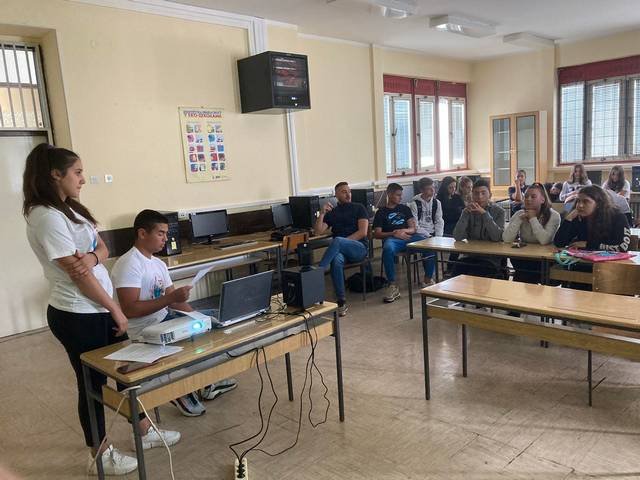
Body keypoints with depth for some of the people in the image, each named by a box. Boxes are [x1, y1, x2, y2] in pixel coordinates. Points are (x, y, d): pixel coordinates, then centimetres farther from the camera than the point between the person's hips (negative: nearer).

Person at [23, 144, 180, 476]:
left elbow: (102, 248, 8)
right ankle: (101, 457, 26)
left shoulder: (70, 209, 9)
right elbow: (78, 274, -21)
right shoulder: (47, 217, -20)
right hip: (77, 316, -9)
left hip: (96, 309, 9)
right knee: (93, 383, 7)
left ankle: (146, 431, 34)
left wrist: (92, 257, -17)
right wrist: (116, 310, -13)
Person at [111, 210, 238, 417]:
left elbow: (175, 301, 11)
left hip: (164, 320, 9)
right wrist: (170, 298, -29)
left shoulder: (159, 264, 10)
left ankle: (206, 383, 20)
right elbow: (129, 309, -27)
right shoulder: (128, 264, -18)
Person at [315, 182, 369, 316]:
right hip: (340, 250, 2)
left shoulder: (359, 208, 10)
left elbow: (363, 232, -3)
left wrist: (343, 242, -12)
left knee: (337, 240, -36)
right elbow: (318, 232, 7)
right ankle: (342, 302, -32)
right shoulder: (331, 212, 18)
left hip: (360, 248, -2)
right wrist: (322, 213, -7)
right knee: (336, 260, -36)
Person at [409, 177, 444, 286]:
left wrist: (438, 236, -6)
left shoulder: (436, 203, 11)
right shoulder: (414, 204, -5)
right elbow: (415, 226, -10)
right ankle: (428, 279, -13)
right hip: (419, 235, -5)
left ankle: (428, 278, -8)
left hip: (433, 233, 5)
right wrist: (428, 236, -15)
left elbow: (439, 221, 9)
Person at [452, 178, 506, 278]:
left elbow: (497, 237, -15)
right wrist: (465, 213, -13)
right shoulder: (469, 211, 7)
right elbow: (457, 237, -5)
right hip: (471, 256, 2)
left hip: (491, 259, -2)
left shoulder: (498, 211, 1)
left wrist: (484, 214, -21)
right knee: (457, 267, -27)